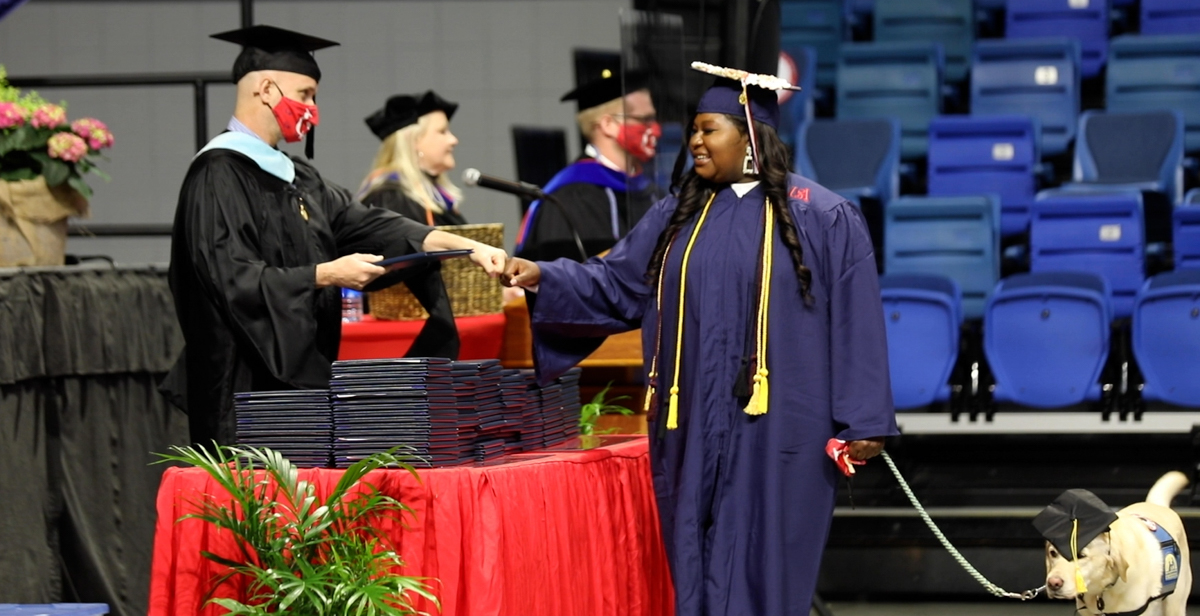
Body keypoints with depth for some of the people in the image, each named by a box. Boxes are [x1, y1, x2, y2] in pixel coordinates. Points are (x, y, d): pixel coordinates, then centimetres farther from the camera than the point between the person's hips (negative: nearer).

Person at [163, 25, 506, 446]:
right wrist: (326, 275, -20)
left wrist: (465, 246, 0)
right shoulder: (219, 175, -11)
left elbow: (365, 223, 10)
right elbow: (232, 277, -20)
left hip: (298, 376, 9)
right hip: (246, 383, -9)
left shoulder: (296, 177, 16)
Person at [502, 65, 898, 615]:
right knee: (698, 568, 7)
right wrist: (544, 279, -6)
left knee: (759, 567, -1)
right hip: (694, 428, 5)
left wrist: (861, 422, -8)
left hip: (775, 430, -5)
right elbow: (616, 284, 10)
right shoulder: (681, 214, 11)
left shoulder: (823, 219, -4)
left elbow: (854, 322, -5)